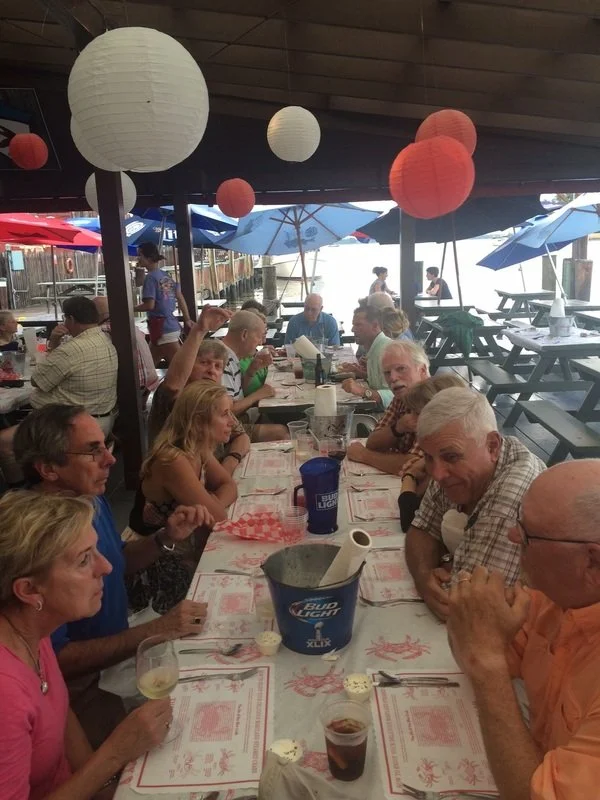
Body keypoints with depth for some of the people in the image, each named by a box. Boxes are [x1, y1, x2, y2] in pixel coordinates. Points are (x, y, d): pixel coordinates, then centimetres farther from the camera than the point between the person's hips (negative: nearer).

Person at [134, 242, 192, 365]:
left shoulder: (150, 277, -12)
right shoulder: (166, 276, 12)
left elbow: (149, 305, -18)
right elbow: (180, 298, 15)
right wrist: (187, 320, 21)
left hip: (162, 328, -9)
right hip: (171, 325, 9)